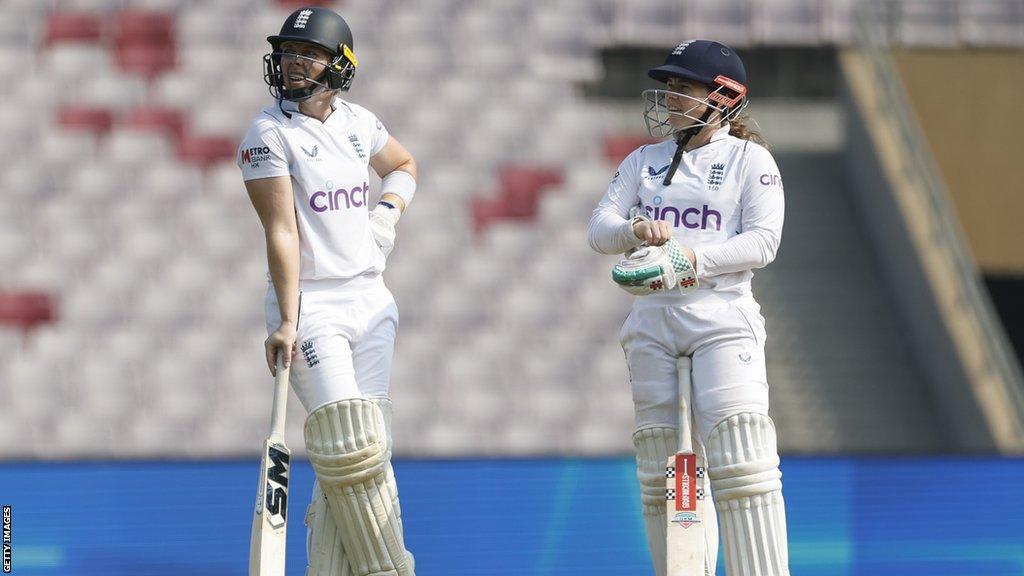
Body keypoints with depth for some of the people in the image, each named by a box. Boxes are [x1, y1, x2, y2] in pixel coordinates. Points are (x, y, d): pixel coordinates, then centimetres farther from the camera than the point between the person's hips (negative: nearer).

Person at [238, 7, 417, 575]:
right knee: (347, 447, -12)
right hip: (309, 303, -5)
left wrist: (389, 208, 8)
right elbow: (282, 231, -15)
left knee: (367, 446, 1)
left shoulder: (358, 123, 7)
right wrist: (287, 322, -20)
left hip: (369, 299, 5)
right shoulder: (268, 133, -9)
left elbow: (403, 165, 29)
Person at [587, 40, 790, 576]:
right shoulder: (643, 161, 17)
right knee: (662, 471, 2)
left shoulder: (750, 159, 6)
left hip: (722, 315, -4)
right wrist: (633, 231, -17)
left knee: (741, 460, -16)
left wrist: (695, 258, -20)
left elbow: (762, 241, -5)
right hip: (652, 320, 4)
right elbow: (599, 229, 7)